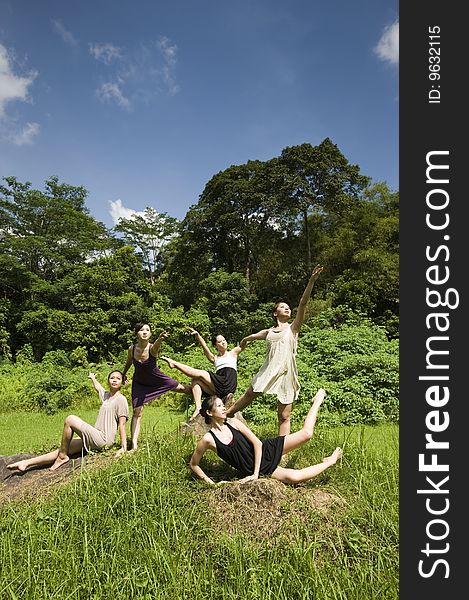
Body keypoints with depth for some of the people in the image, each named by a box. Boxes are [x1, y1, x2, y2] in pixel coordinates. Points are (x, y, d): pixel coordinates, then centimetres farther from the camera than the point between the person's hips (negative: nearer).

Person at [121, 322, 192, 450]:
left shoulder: (152, 348, -31)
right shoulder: (131, 349, -21)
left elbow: (156, 345, -58)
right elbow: (129, 363, 3)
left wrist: (160, 339, -82)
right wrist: (123, 375, 19)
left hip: (156, 379, -1)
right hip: (139, 383, 1)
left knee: (181, 388, 17)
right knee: (137, 412, -9)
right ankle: (134, 446, -3)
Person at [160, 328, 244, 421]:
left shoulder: (233, 353, 19)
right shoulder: (214, 358, 21)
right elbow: (204, 347, 6)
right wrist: (197, 335, -8)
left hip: (229, 384, -4)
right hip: (218, 388, 4)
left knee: (201, 373, -14)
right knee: (195, 380, -14)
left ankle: (174, 363, -8)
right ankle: (198, 407, -27)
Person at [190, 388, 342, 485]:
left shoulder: (233, 423, -6)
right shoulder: (208, 439, -14)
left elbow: (257, 443, -8)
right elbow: (194, 464, 0)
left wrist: (255, 473, -15)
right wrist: (211, 483, -7)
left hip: (266, 450, 2)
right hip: (261, 470, -2)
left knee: (306, 433, -13)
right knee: (294, 477, -27)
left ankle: (317, 401, 17)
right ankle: (330, 461, 0)